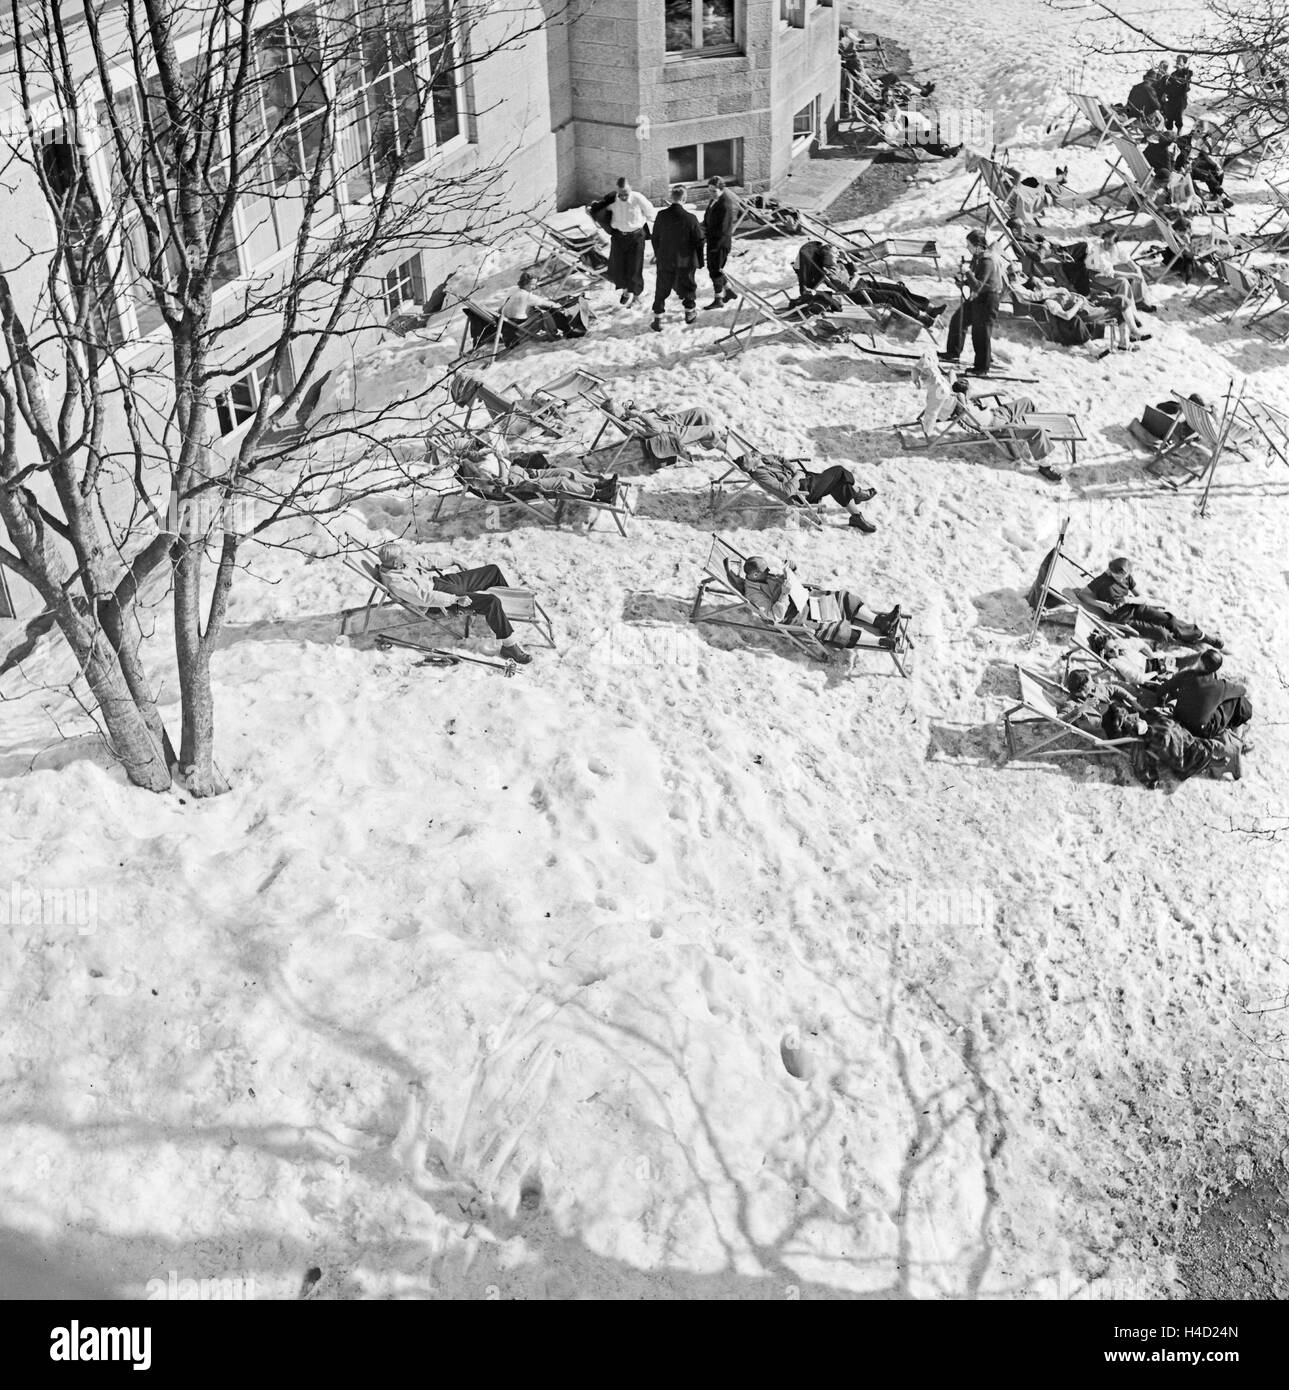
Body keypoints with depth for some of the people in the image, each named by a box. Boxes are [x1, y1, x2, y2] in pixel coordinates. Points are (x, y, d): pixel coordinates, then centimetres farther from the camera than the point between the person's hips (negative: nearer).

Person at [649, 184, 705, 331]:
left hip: (665, 260, 1)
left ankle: (658, 320, 12)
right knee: (687, 285, 21)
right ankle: (690, 313, 37)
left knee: (661, 290, 13)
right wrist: (700, 260, 4)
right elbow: (699, 241, -9)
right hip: (685, 261, -1)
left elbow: (655, 237, 1)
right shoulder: (690, 218, -18)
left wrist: (657, 254, 17)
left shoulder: (661, 216, -11)